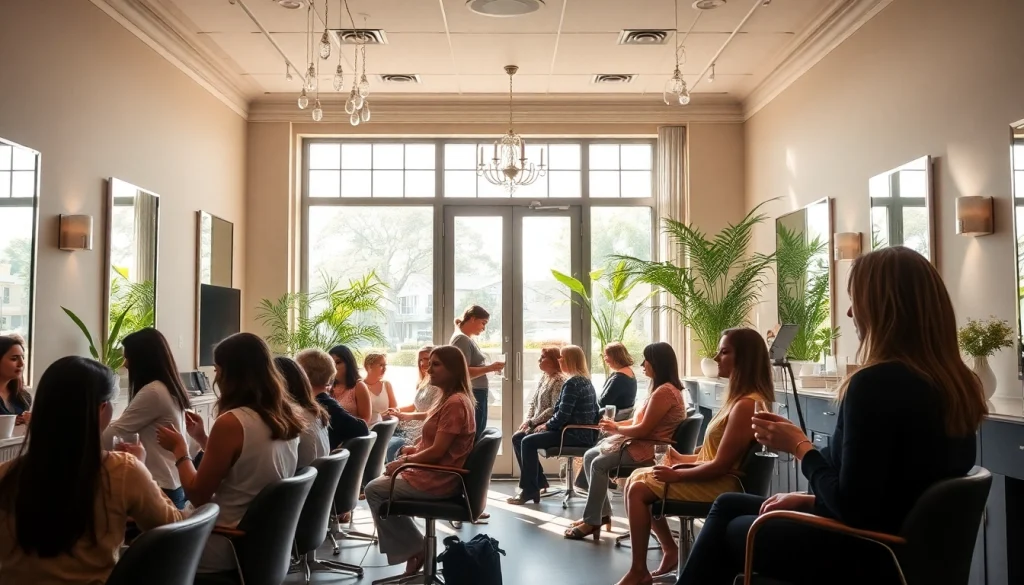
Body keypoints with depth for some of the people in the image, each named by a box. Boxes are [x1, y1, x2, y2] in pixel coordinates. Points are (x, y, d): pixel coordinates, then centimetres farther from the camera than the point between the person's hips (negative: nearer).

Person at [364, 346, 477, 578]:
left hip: (437, 480, -10)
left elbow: (437, 451, -24)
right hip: (434, 474, 10)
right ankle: (410, 547, 15)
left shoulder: (455, 403, -22)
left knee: (373, 490, 0)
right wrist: (415, 449, 4)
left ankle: (412, 549, 10)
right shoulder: (449, 398, 11)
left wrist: (405, 461, -11)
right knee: (383, 482, 19)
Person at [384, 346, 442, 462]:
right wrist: (398, 409, 8)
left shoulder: (439, 385, -11)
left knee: (391, 445, -25)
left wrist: (408, 416, -28)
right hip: (415, 425, 9)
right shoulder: (422, 383, 17)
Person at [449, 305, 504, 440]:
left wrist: (490, 368, 10)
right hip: (471, 396, -10)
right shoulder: (461, 339, -13)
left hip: (476, 396, 10)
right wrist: (490, 368, -18)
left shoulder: (468, 339, 16)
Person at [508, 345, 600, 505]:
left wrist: (547, 425, -4)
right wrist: (549, 424, 7)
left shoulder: (572, 383, -16)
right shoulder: (584, 380, 17)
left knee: (528, 442, -19)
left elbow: (563, 414, -21)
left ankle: (529, 490, -10)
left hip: (576, 434, -11)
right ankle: (537, 483, 10)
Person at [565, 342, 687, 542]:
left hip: (650, 449, -11)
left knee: (599, 464, -17)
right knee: (589, 456, 4)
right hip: (644, 442, 11)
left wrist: (616, 429, -7)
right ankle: (602, 513, 8)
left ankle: (592, 521, -6)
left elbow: (643, 429, -21)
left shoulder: (664, 392, -20)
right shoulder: (663, 389, 14)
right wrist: (616, 425, 4)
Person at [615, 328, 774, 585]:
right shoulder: (741, 397, 10)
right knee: (637, 477, 9)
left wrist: (677, 475, -13)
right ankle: (670, 551, 13)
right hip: (714, 478, 10)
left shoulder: (746, 404, -22)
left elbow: (720, 465, -23)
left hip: (721, 485, -10)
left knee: (639, 490, -12)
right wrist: (685, 459, 8)